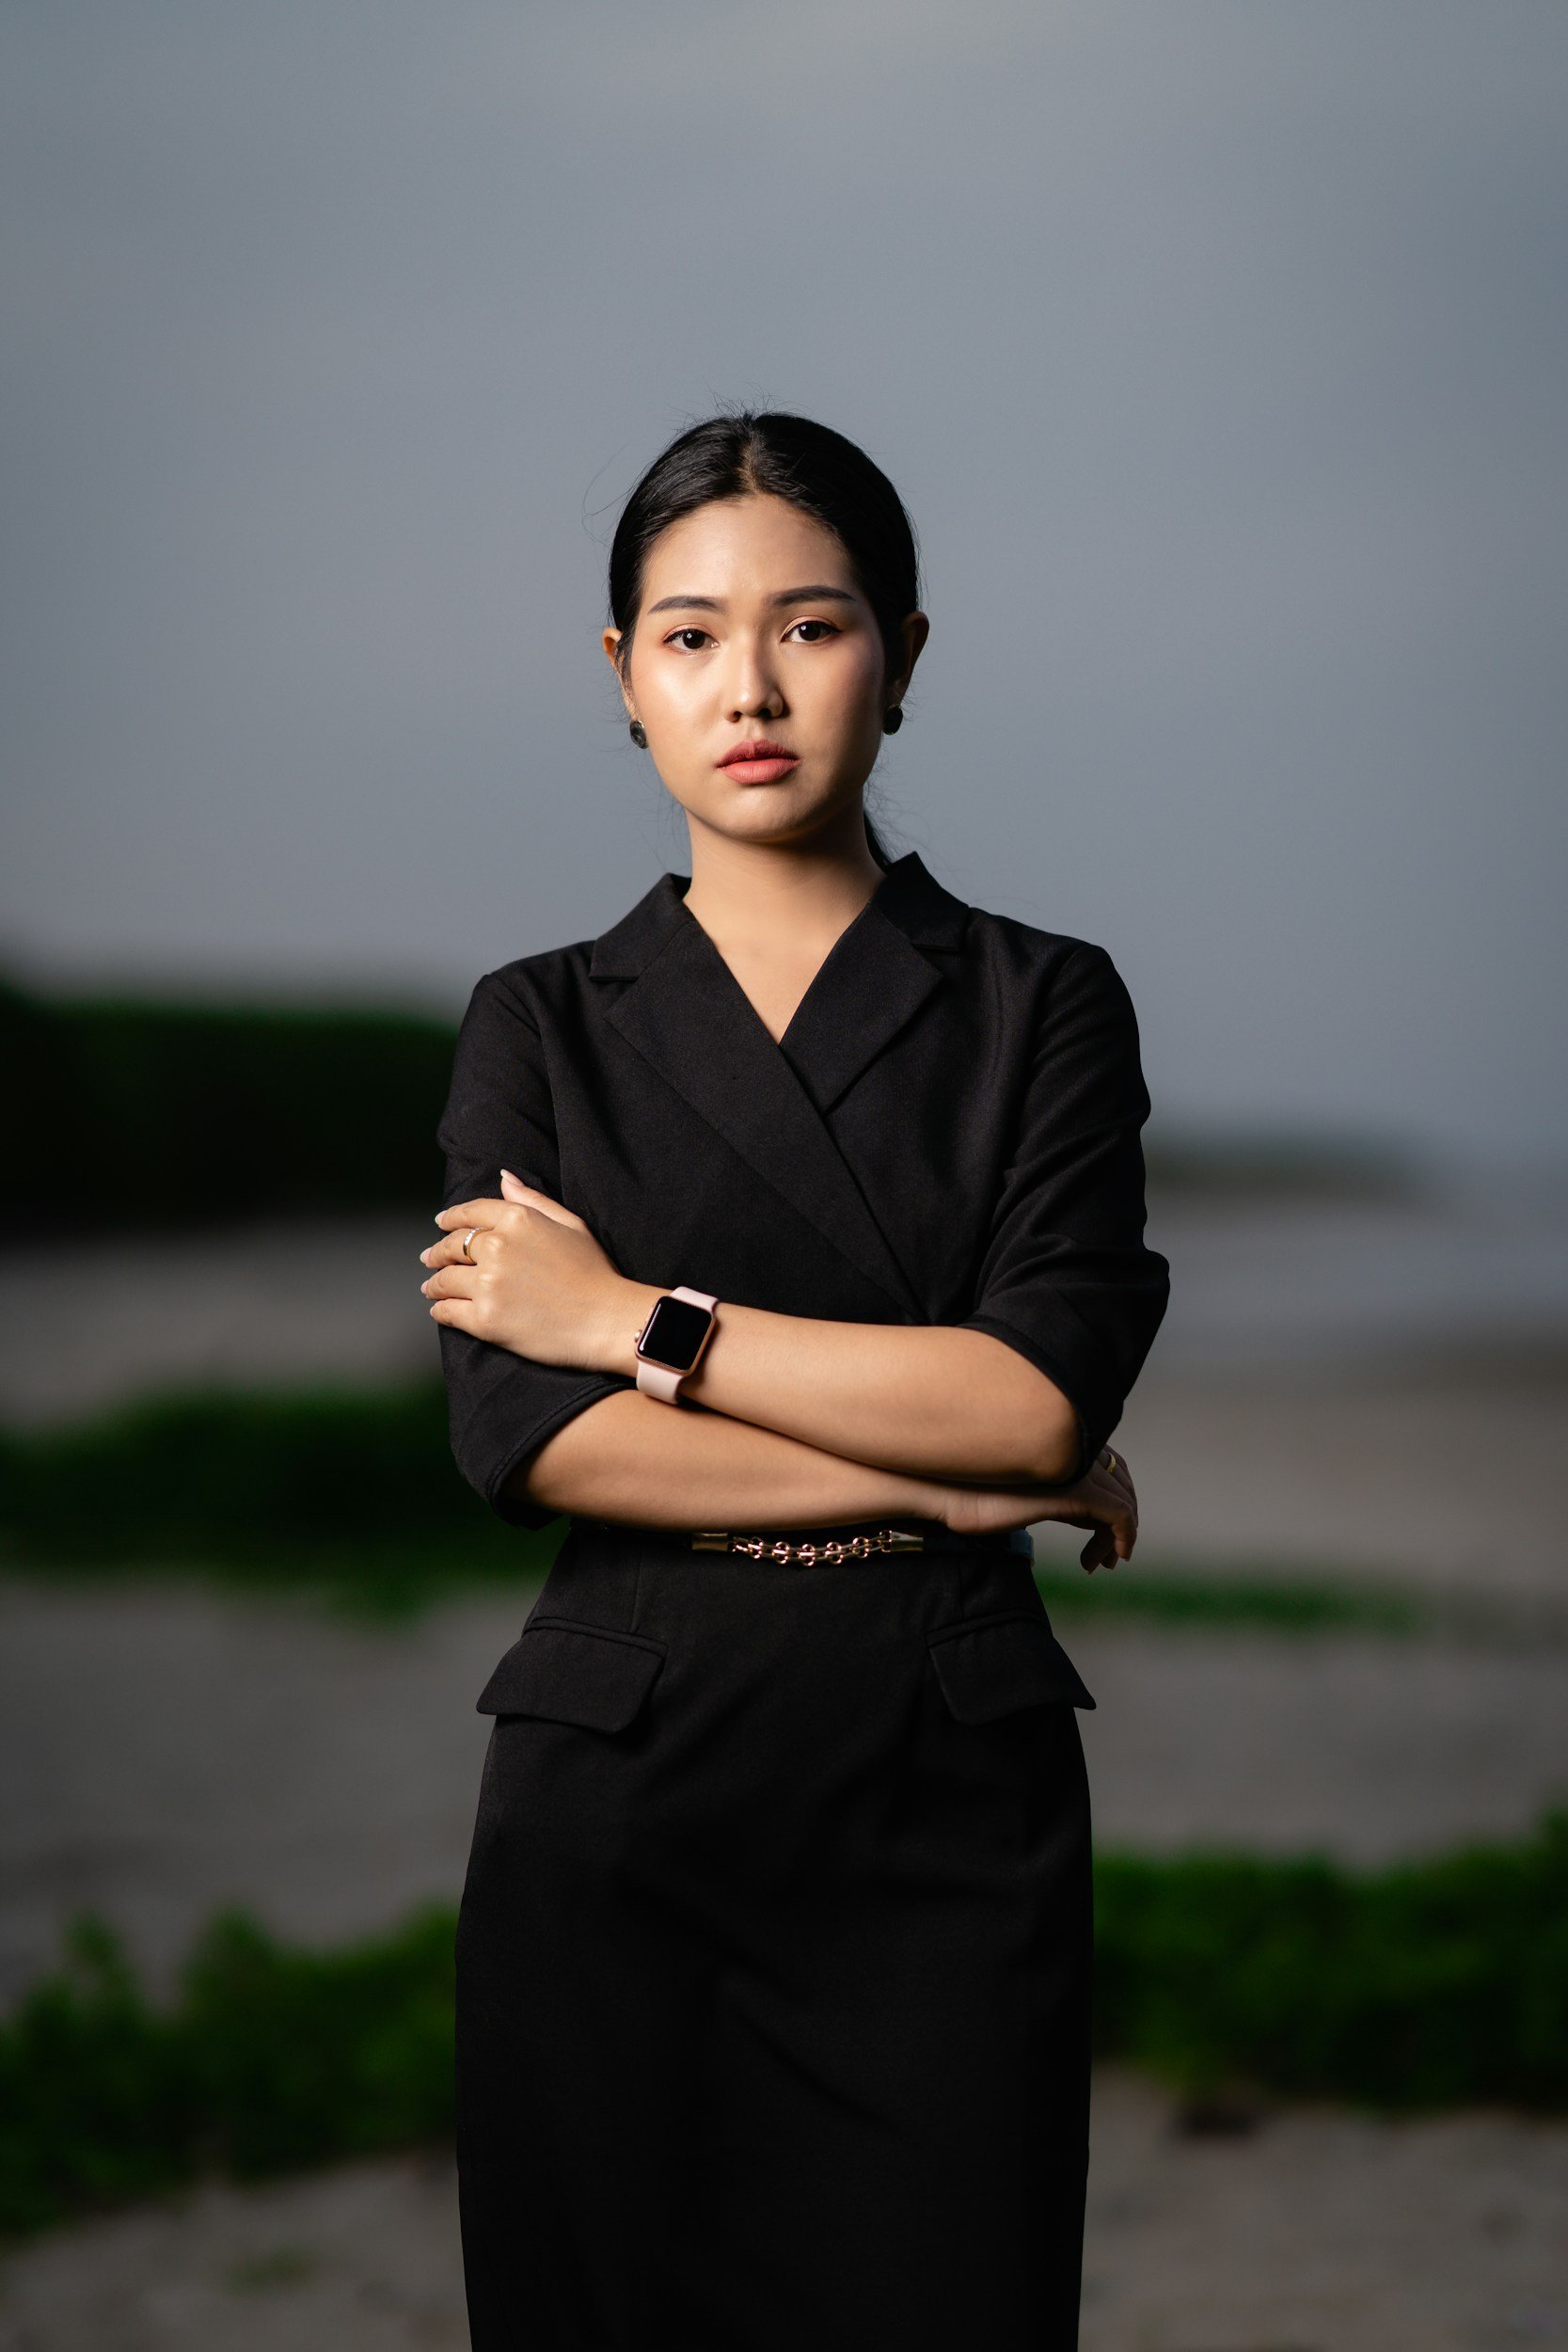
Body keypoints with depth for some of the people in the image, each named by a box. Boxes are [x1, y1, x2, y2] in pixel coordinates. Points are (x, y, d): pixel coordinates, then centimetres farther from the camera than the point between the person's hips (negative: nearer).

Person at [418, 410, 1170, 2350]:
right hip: (618, 1801, 1)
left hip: (951, 1811, -1)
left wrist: (634, 1318, -9)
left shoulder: (1043, 1007, 5)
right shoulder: (544, 1028, 7)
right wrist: (939, 1480, -10)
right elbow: (522, 1438, -7)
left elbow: (1047, 1393, -10)